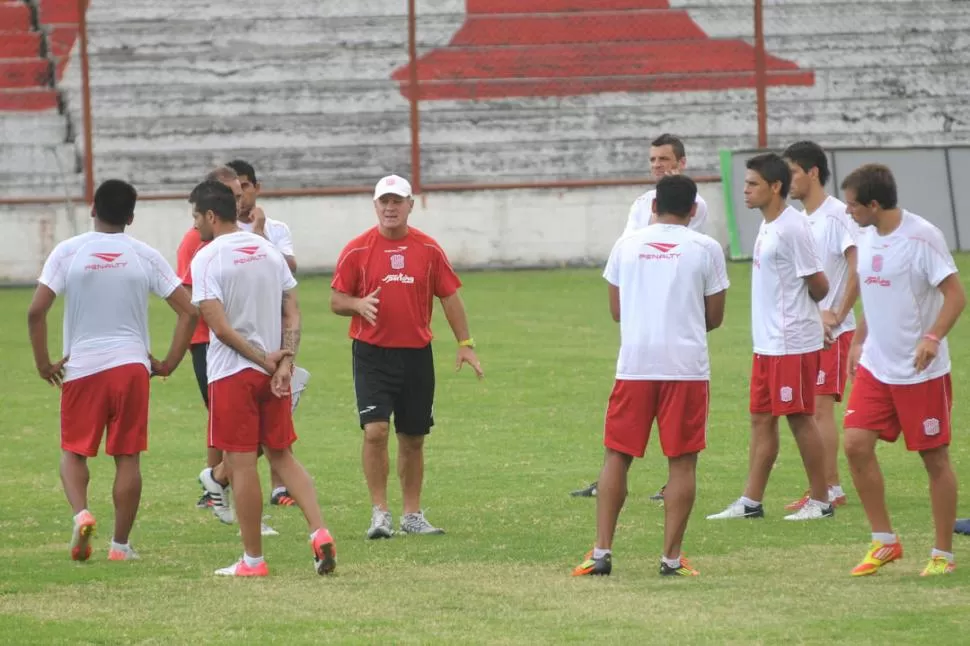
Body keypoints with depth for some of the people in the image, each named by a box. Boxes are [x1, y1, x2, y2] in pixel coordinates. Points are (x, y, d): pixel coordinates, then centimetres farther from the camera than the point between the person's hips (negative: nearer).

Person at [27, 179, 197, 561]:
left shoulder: (68, 251, -3)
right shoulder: (145, 256, 1)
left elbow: (36, 311, -10)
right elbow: (188, 312, -1)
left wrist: (43, 364, 0)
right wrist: (168, 364, 6)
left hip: (81, 368, -1)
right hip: (131, 366, 1)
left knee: (74, 452, 12)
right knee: (128, 457, 8)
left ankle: (81, 513, -14)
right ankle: (120, 543, 9)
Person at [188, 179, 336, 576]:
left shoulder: (207, 259, -11)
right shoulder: (268, 251, 9)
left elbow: (219, 325, -17)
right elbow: (293, 315, 5)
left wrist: (263, 359, -10)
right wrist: (285, 362, -4)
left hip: (232, 373, -6)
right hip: (273, 371, 6)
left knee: (240, 463, 0)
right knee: (282, 455, 15)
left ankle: (253, 559, 4)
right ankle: (319, 531, -1)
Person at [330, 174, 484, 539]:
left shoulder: (428, 249, 5)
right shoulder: (357, 250, -2)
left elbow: (449, 296, 9)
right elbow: (336, 301, 2)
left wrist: (465, 344, 3)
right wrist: (358, 304, -21)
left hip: (417, 355, 3)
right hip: (372, 354, -3)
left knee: (413, 438, 9)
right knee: (375, 430, -16)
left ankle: (412, 515, 20)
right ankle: (379, 513, -9)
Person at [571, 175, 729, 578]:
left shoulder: (627, 245, 8)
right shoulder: (705, 249, 1)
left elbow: (616, 310, 14)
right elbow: (714, 317, 7)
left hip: (634, 364, 2)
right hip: (687, 365, -2)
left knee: (617, 457, 9)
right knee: (682, 462, 4)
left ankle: (602, 552, 5)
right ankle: (672, 557, 2)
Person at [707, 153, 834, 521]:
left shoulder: (792, 229, -17)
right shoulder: (768, 227, 11)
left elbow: (818, 286, -14)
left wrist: (799, 306, 3)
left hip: (793, 343, -9)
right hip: (767, 342, 9)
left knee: (800, 418, -2)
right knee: (761, 419, 10)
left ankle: (820, 501, 7)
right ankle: (751, 502, 14)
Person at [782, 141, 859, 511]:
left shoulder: (836, 215, -12)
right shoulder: (801, 220, 14)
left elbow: (857, 269, -17)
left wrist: (836, 316, -17)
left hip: (832, 331, -8)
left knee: (821, 407, -10)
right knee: (811, 410, 8)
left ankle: (830, 490, -7)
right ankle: (825, 488, 13)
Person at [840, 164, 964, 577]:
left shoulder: (922, 237, -16)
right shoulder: (869, 237, 6)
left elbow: (956, 295, -18)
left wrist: (933, 337, -32)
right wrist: (859, 341, 20)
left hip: (921, 372, -7)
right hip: (875, 367, 7)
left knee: (934, 458, 2)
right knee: (856, 443, -4)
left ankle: (943, 554, 12)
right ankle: (884, 542, 9)